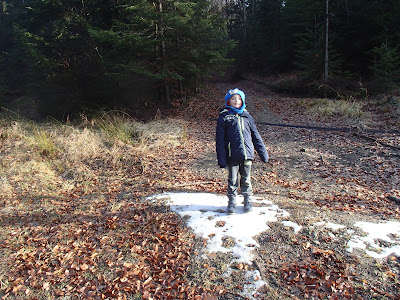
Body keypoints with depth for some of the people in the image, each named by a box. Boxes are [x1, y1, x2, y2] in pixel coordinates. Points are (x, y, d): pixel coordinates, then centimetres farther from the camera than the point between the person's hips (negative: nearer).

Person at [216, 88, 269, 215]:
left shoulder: (246, 116, 12)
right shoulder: (224, 117, 2)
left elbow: (256, 136, 16)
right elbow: (220, 139, -1)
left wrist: (263, 153, 13)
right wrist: (221, 158, -7)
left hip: (247, 154, 3)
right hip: (232, 156, -2)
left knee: (246, 179, 13)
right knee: (232, 180, 7)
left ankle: (248, 201, 29)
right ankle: (232, 202, 22)